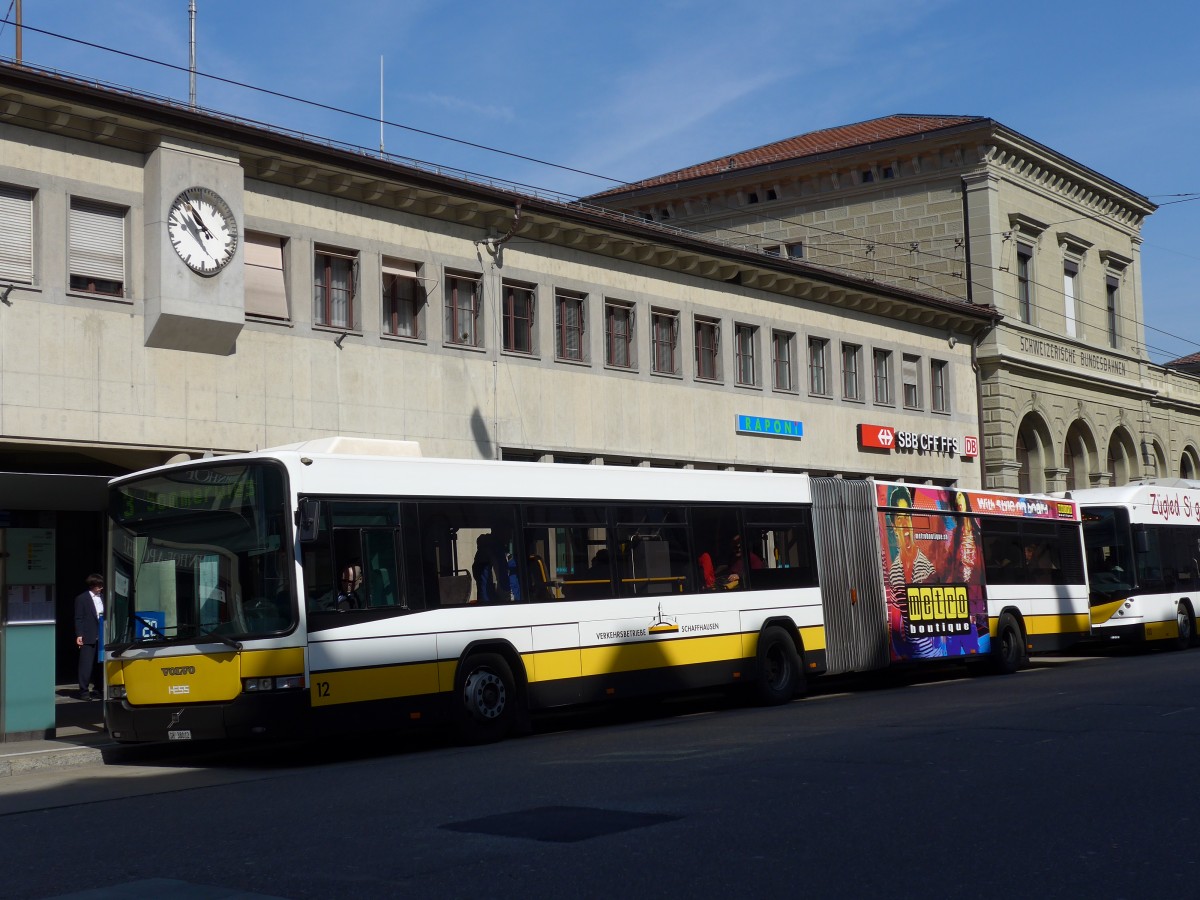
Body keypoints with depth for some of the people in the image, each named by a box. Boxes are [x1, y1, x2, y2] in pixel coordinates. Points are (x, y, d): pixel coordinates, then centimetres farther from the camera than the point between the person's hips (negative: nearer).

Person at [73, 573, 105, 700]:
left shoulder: (103, 597, 15)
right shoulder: (81, 599, 1)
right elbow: (78, 618, -2)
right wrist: (79, 635, -10)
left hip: (102, 636, 5)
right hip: (88, 637, -5)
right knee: (86, 665, -5)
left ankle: (98, 690, 12)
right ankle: (84, 691, 0)